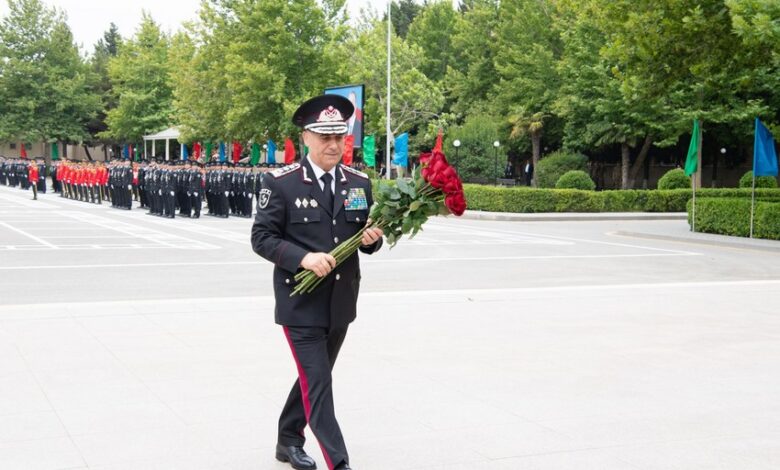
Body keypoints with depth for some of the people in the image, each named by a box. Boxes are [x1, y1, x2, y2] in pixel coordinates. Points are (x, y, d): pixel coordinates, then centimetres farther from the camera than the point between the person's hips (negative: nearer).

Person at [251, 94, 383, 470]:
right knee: (318, 385, -7)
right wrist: (304, 258, -24)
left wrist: (371, 239, -12)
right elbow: (261, 238, -10)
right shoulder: (280, 183, -10)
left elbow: (367, 239, 12)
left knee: (314, 378, 20)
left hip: (342, 302, 6)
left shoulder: (360, 183, 4)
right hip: (301, 303, -6)